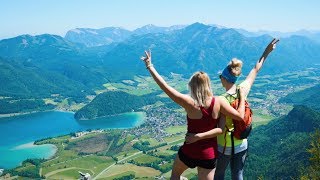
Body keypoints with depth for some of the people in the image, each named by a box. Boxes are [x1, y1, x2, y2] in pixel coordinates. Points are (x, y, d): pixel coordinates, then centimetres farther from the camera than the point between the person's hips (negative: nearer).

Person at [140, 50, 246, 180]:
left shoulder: (190, 103, -21)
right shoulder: (218, 103, -15)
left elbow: (165, 87, -20)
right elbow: (240, 116, -12)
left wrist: (149, 66, -13)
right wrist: (241, 96, 2)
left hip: (190, 151, -2)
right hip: (209, 154, 2)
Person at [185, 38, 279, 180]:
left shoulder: (222, 100, -25)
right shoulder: (243, 90, -9)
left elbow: (221, 129, -31)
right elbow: (256, 70, 6)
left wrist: (197, 136, -38)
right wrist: (266, 52, 18)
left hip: (224, 146, -5)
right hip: (242, 145, 5)